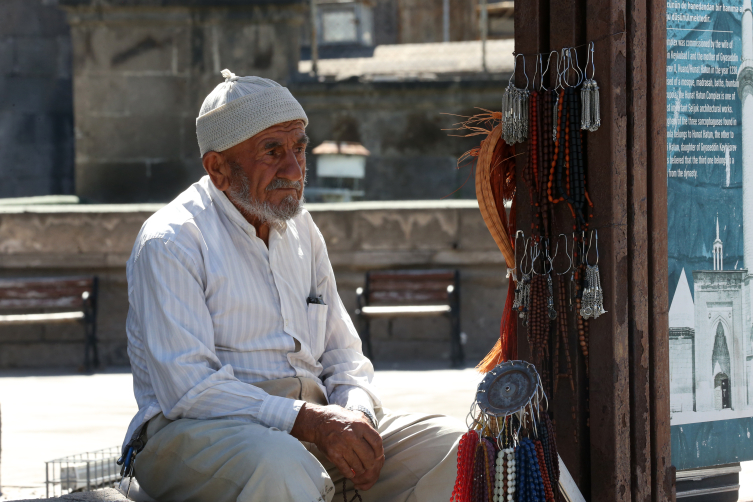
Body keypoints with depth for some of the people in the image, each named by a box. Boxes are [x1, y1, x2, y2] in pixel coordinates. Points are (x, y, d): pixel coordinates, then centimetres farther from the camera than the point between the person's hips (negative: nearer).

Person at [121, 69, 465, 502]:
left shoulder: (302, 231, 18)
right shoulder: (170, 243, -7)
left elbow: (342, 353, 20)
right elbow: (186, 388, -17)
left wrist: (354, 414, -4)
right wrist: (310, 421, -24)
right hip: (201, 431, -7)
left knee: (450, 445, -12)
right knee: (278, 465, -41)